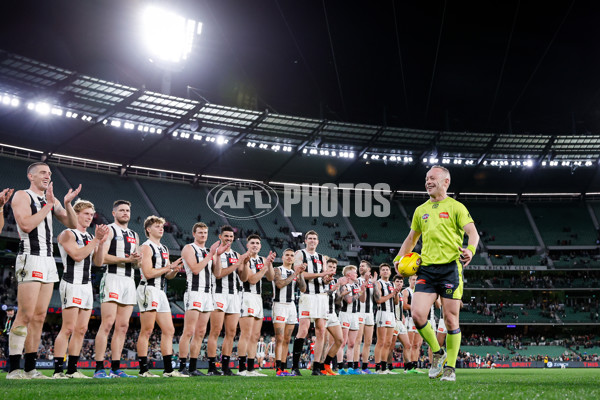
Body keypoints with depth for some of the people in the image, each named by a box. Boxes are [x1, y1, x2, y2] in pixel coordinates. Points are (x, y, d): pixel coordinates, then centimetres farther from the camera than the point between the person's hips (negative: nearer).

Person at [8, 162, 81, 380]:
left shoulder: (51, 200, 20)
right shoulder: (22, 196, -1)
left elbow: (73, 224, 16)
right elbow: (26, 225, -17)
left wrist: (67, 204, 0)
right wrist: (48, 205, -13)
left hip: (48, 260, 7)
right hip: (30, 259, -7)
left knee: (39, 317, 6)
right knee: (25, 315, -12)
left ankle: (30, 368, 9)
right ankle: (14, 368, -8)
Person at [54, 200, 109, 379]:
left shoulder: (89, 237, 19)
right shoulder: (68, 234, -3)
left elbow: (98, 262, 12)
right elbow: (77, 255, -18)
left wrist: (101, 243, -2)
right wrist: (96, 240, -16)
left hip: (87, 285, 8)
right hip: (72, 284, -8)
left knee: (81, 329, 5)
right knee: (68, 328, -12)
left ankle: (72, 369, 10)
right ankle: (58, 370, -9)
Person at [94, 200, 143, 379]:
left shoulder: (134, 235, 23)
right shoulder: (109, 230, 2)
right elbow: (101, 257, -10)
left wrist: (138, 260, -1)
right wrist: (126, 259, -17)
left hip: (129, 281, 7)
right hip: (112, 278, -7)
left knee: (123, 326, 3)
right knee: (107, 324, -12)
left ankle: (116, 369, 5)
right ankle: (99, 369, -10)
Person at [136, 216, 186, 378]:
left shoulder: (164, 249, 20)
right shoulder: (146, 247, -6)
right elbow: (148, 273, -16)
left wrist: (175, 270, 0)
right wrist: (169, 267, -11)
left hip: (161, 292, 9)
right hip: (148, 290, -9)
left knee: (169, 331, 6)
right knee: (146, 331, -6)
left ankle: (168, 369, 10)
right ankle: (143, 369, -1)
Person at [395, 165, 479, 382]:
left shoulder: (456, 207, 3)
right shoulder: (420, 210, 17)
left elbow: (473, 232, -8)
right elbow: (411, 238, 28)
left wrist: (470, 249, -29)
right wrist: (399, 259, 17)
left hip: (450, 268, -4)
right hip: (426, 268, 4)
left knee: (451, 320, 0)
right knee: (417, 314, -11)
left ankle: (450, 367, 15)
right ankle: (437, 352, 13)